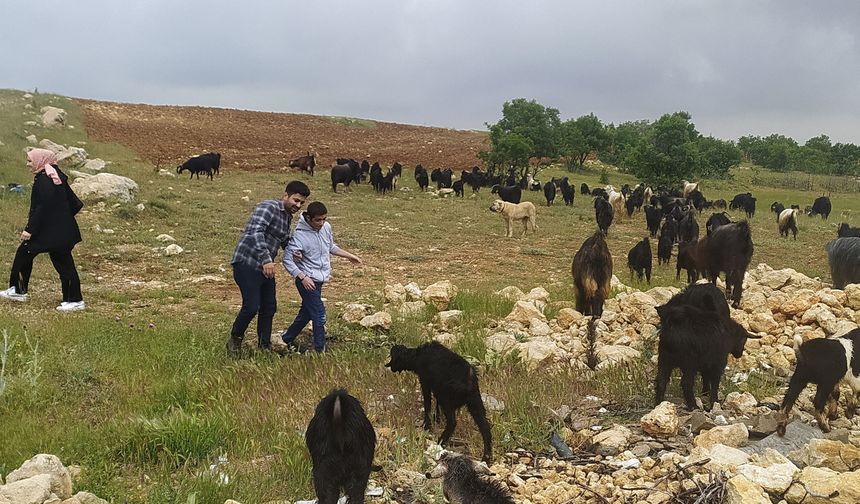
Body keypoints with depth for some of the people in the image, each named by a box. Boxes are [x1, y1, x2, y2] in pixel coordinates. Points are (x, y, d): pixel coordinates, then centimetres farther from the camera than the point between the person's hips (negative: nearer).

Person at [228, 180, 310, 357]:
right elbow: (256, 232, -29)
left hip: (265, 267, 9)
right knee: (251, 307, -13)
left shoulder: (288, 217, 15)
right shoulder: (268, 207, -15)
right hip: (247, 263, -9)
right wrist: (266, 259, -39)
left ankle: (265, 347, 22)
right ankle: (234, 341, 9)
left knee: (269, 308, 11)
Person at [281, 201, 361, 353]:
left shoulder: (326, 227, -1)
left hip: (319, 279, 8)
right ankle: (320, 350, 0)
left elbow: (331, 247, 19)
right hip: (307, 281, -8)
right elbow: (287, 259, -18)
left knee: (307, 312, 20)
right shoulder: (300, 235, -22)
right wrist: (302, 277, -24)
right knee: (319, 316, -9)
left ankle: (288, 337, 39)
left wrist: (349, 256, 18)